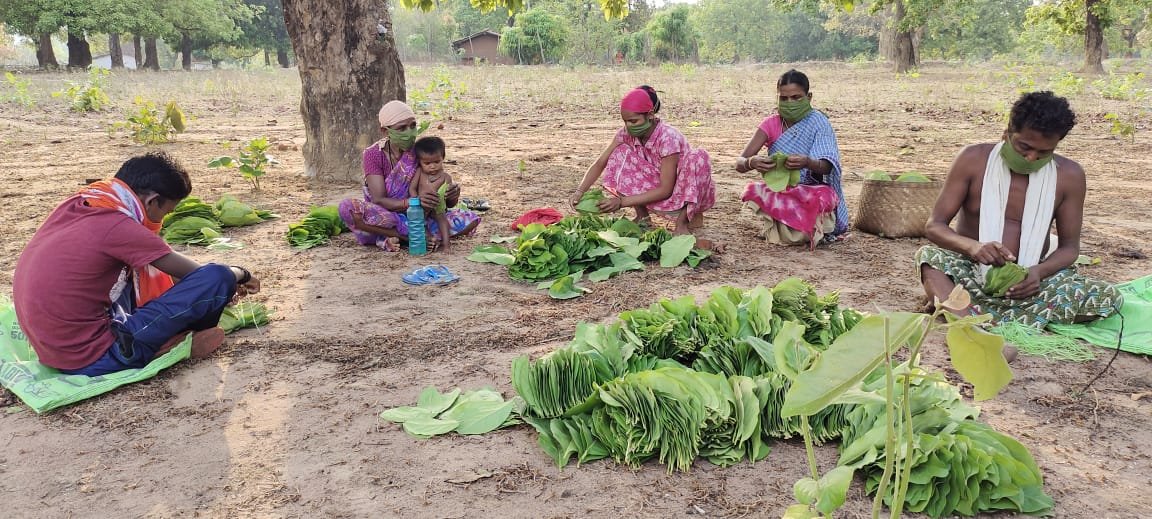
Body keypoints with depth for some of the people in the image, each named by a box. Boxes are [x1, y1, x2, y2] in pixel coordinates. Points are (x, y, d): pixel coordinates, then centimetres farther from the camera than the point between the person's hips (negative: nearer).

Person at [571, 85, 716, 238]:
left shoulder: (668, 138, -28)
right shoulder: (626, 133, -12)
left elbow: (665, 190, -29)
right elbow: (600, 163, -10)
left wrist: (622, 202, -34)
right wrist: (580, 191, -27)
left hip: (688, 194, -5)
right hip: (660, 192, 5)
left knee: (698, 158, -35)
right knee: (620, 153, -13)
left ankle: (684, 220, -19)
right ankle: (642, 216, -6)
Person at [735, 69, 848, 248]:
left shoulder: (818, 122, -7)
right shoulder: (771, 124, -2)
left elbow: (827, 167, -19)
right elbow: (739, 163, -12)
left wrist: (808, 163, -44)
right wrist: (751, 162, -38)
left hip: (812, 189, -2)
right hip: (779, 191, 2)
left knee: (824, 195, -36)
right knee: (753, 190, -29)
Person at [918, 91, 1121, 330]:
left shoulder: (1069, 175, -2)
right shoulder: (974, 160, -7)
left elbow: (1069, 246, 3)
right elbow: (934, 225, -9)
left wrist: (1039, 272, -21)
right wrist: (973, 247, -31)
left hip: (1028, 282, 2)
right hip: (973, 273, -2)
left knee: (1106, 297, -23)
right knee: (930, 256, -31)